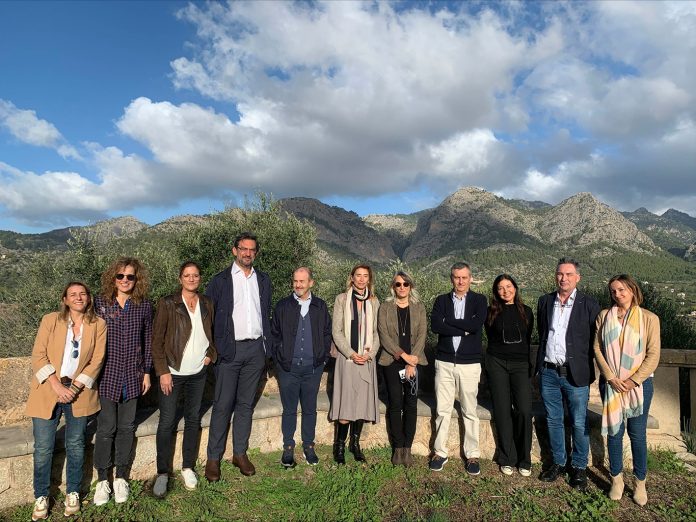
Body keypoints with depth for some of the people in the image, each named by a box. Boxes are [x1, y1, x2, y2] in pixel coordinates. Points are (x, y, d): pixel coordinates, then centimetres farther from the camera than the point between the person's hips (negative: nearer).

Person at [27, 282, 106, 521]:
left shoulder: (98, 325, -2)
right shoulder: (50, 320, -3)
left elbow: (97, 361, -5)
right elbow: (38, 356, -6)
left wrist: (74, 388, -13)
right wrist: (57, 386, -15)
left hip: (79, 394, 1)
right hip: (47, 392, 0)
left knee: (75, 445, 12)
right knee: (43, 447, 4)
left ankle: (73, 493, 29)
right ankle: (41, 497, 24)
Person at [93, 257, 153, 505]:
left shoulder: (144, 306, 0)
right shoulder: (100, 303, -3)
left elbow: (148, 340, 6)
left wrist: (147, 372, 6)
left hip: (132, 375, 2)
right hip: (106, 374, -1)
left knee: (126, 427, 10)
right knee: (106, 427, 2)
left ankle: (121, 478, 25)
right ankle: (102, 480, 19)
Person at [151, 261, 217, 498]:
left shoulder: (207, 304, 5)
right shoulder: (168, 304, -8)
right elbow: (157, 339, -8)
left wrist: (211, 354, 3)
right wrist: (163, 371, -12)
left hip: (198, 372, 4)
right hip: (172, 372, -4)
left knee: (193, 419, 13)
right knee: (166, 423, 2)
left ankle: (188, 467, 27)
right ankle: (163, 473, 17)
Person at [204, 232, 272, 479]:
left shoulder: (263, 280, 12)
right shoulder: (220, 280, 0)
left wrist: (266, 346, 8)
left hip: (255, 349, 4)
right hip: (229, 349, -3)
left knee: (246, 404, 11)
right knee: (223, 405, 0)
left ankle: (240, 453, 23)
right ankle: (213, 457, 13)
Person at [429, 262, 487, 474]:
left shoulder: (479, 300, 2)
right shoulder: (442, 300, 6)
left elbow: (477, 324, -17)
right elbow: (435, 325, -11)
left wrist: (449, 321, -10)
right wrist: (464, 329, -13)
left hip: (469, 363, -1)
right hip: (444, 362, 1)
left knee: (470, 412, 7)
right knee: (442, 410, 7)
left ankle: (472, 455, 21)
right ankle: (440, 452, 20)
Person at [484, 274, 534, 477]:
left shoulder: (526, 311, 6)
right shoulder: (492, 312, 3)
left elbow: (528, 339, 14)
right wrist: (498, 355, 10)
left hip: (521, 364, 1)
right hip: (497, 363, 0)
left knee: (524, 411, -9)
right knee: (502, 411, 1)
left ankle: (524, 460, 7)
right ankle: (507, 459, 14)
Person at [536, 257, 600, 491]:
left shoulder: (589, 305, -5)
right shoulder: (545, 301, 6)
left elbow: (595, 341, -1)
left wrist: (588, 370, -2)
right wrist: (541, 363, 12)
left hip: (575, 374, -3)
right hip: (548, 372, 3)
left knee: (579, 424, 7)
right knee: (553, 421, 14)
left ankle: (579, 467, 25)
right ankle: (558, 463, 30)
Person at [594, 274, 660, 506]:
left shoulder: (649, 318, -3)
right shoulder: (604, 316, 2)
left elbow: (653, 355, -5)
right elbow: (597, 349, 0)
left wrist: (633, 381, -11)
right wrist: (611, 378, -9)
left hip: (639, 384, -1)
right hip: (611, 384, 2)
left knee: (637, 434, 5)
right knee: (614, 432, 8)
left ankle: (640, 483, 22)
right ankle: (617, 480, 22)